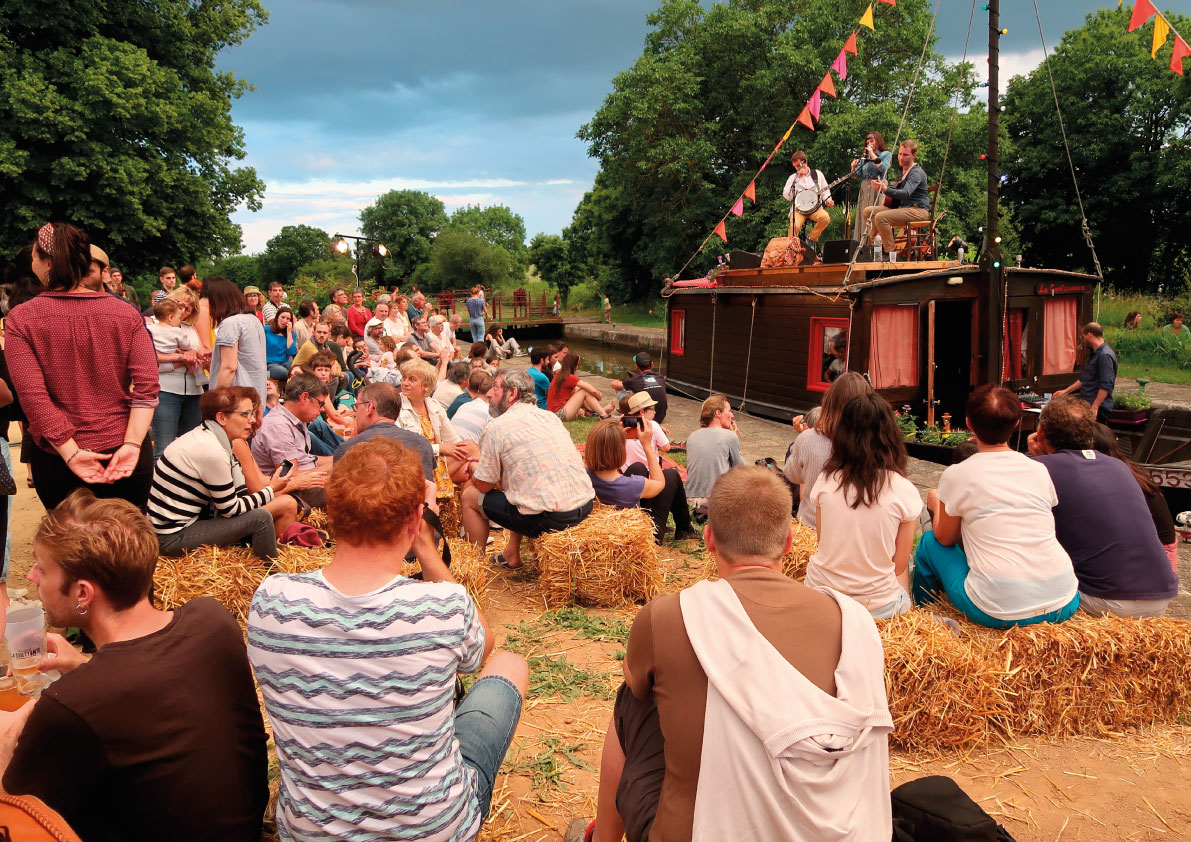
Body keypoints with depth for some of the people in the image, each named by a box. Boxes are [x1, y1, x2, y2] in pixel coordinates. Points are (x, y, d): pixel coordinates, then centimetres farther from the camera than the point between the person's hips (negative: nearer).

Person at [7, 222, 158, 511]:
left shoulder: (20, 319, -6)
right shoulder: (126, 314, -2)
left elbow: (32, 396, -16)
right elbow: (147, 387, -12)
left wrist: (70, 454, -15)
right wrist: (131, 445, -15)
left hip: (56, 458, -1)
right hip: (126, 456, 1)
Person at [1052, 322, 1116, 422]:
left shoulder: (1105, 355, -16)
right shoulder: (1094, 354, 19)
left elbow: (1106, 385, -22)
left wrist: (1094, 407, -24)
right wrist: (1065, 391, 26)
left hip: (1098, 408, -10)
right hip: (1087, 406, 10)